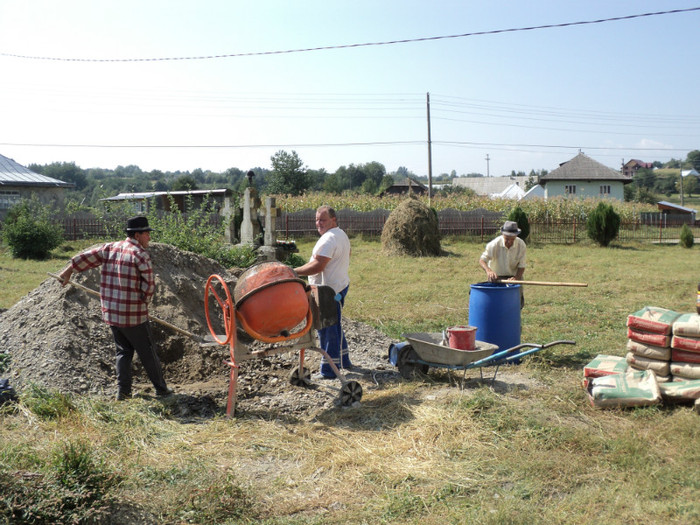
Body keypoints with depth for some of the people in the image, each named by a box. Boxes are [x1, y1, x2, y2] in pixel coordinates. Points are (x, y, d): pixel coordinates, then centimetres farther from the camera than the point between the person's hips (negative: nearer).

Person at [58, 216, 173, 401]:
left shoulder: (110, 248, 6)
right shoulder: (140, 254, -13)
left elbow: (87, 257, 11)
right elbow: (149, 285, -11)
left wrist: (68, 271, 25)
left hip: (111, 314, 6)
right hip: (133, 316, -6)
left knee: (123, 351, 18)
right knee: (147, 352, 6)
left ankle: (123, 390, 15)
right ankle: (160, 388, 16)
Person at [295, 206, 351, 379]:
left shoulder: (328, 239, -20)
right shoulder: (342, 235, 15)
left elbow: (318, 267, -25)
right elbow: (345, 261, 24)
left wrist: (295, 271, -21)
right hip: (341, 285, 11)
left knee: (328, 330, -5)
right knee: (335, 326, 21)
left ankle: (329, 370, 1)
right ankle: (343, 360, 31)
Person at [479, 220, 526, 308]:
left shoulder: (521, 245, -18)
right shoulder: (494, 244, -23)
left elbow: (521, 266, -12)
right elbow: (482, 260, -21)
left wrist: (516, 278, -31)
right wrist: (488, 271, -41)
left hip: (514, 276, 2)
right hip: (496, 276, -2)